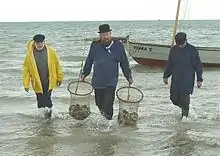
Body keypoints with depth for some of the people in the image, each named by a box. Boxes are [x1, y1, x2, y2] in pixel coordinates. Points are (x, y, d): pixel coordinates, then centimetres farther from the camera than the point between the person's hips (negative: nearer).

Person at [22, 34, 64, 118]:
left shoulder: (50, 51, -6)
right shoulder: (30, 54, -8)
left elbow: (57, 64, 2)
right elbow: (26, 69, -5)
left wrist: (59, 78, 6)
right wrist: (26, 84, -7)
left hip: (49, 81, 0)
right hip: (38, 83, 0)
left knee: (47, 98, 4)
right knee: (41, 100, 6)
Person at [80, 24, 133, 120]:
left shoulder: (118, 45, -1)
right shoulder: (95, 45, 2)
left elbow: (124, 63, 7)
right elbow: (89, 61, 15)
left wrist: (128, 77, 7)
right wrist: (84, 74, 15)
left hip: (111, 82, -2)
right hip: (97, 81, 3)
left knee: (108, 104, -11)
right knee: (99, 103, 12)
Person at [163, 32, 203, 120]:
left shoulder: (192, 50, -6)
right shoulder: (173, 50, 5)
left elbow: (198, 66, -2)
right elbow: (169, 64, 15)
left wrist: (199, 79, -4)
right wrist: (166, 76, 16)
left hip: (188, 80, -4)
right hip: (175, 79, 4)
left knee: (185, 98, -6)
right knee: (174, 98, 5)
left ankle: (185, 114, 14)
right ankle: (185, 108, 32)